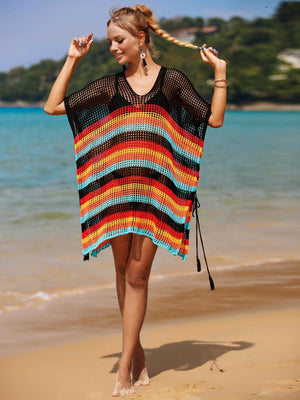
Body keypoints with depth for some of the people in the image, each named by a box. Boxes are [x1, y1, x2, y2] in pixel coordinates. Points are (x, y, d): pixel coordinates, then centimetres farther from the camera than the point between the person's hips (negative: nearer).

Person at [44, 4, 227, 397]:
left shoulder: (171, 80, 6)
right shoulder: (109, 86, 11)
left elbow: (214, 119, 7)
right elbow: (53, 106, 11)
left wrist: (220, 72, 1)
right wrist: (72, 60, 10)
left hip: (155, 188, -2)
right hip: (115, 187, 3)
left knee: (137, 276, -3)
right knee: (123, 270, 7)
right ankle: (136, 353, 21)